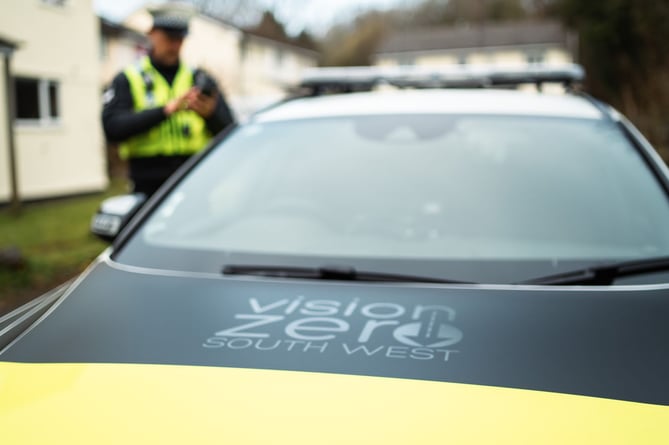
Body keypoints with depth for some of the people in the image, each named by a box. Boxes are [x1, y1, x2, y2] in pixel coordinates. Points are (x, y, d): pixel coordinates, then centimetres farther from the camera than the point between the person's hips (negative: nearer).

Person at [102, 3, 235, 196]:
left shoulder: (199, 79, 13)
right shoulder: (128, 81, 7)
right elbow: (112, 128, -9)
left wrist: (210, 113, -16)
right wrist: (166, 109, -17)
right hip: (149, 189, -1)